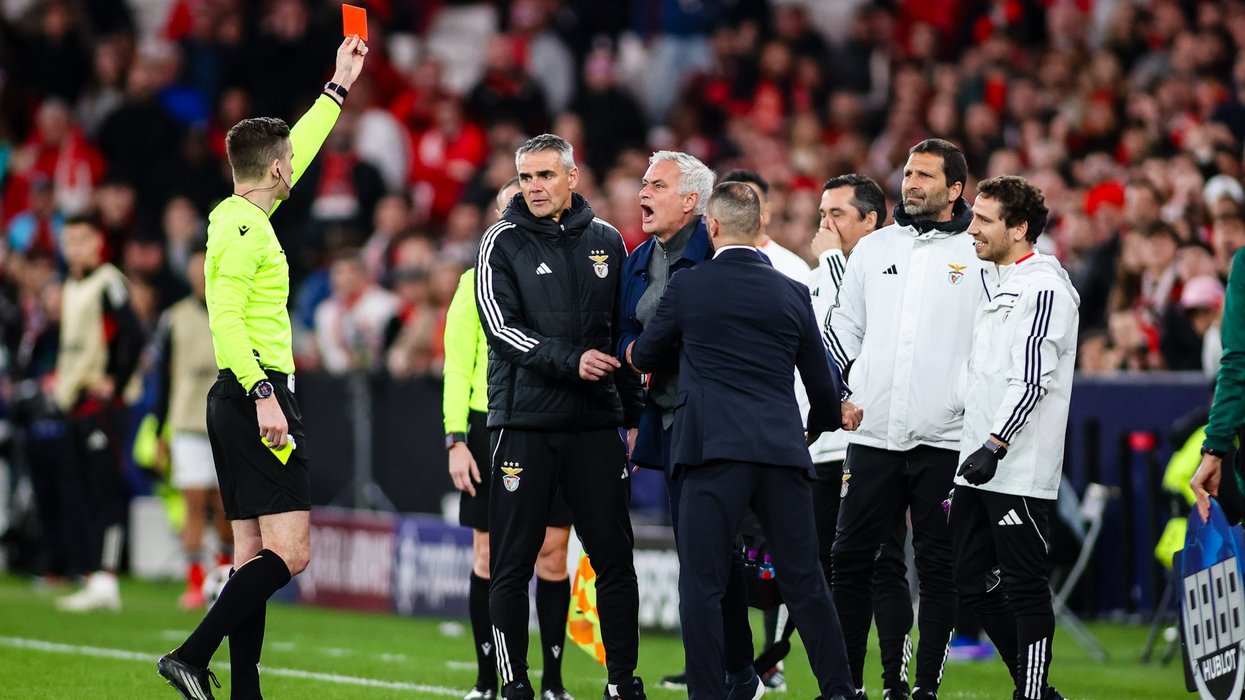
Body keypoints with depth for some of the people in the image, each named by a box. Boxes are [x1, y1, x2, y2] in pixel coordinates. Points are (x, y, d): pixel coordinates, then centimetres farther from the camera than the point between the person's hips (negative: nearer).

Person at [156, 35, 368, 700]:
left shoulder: (239, 215, 15)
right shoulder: (244, 228, -13)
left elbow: (297, 150, 31)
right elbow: (225, 316, -22)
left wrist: (338, 87, 38)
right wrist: (262, 393, -28)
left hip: (241, 398, 10)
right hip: (255, 395, -10)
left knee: (254, 553, 8)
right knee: (288, 551, -14)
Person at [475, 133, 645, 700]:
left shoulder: (605, 241, 11)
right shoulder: (503, 243, 1)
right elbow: (501, 326, -10)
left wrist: (634, 413, 14)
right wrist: (570, 361, -21)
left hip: (596, 424, 3)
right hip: (525, 424, -3)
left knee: (614, 558, 3)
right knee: (512, 564, -2)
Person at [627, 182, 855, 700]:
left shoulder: (687, 287, 1)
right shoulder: (792, 293, 9)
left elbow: (644, 356, 17)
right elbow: (822, 381, 18)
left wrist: (633, 353, 42)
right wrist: (823, 423, 40)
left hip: (713, 449, -4)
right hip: (783, 452, 4)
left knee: (702, 583, -1)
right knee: (804, 580, 11)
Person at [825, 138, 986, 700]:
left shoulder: (978, 254, 1)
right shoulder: (873, 248, 13)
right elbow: (844, 326, 20)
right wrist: (845, 391, 8)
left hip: (945, 440, -3)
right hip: (872, 434, 4)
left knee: (938, 567, 2)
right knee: (851, 557, 4)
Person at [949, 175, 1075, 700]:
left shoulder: (1044, 289, -12)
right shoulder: (996, 285, 18)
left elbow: (1031, 380, -20)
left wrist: (995, 445, -25)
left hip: (1021, 473, -10)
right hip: (976, 465, 10)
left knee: (1025, 589, -7)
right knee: (973, 583, 11)